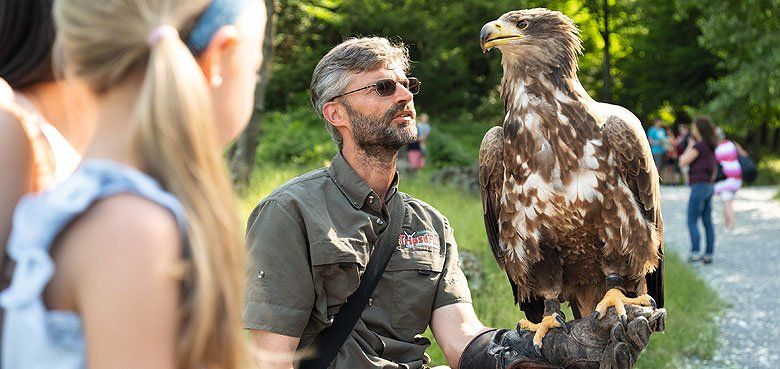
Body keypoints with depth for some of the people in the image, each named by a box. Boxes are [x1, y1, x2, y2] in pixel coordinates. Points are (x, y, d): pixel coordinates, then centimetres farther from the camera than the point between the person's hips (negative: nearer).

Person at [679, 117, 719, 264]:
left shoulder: (698, 146, -14)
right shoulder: (711, 147, 13)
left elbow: (683, 162, -13)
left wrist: (689, 147, 0)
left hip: (699, 186, -8)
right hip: (708, 187, 8)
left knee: (692, 221, -5)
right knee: (707, 222, 8)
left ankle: (695, 252, -13)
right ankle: (708, 254, 8)